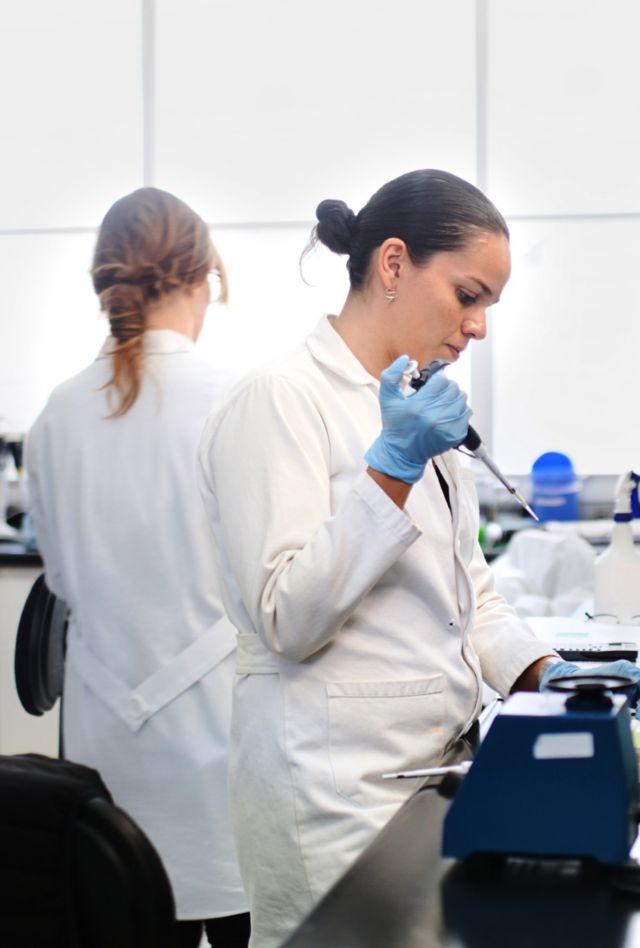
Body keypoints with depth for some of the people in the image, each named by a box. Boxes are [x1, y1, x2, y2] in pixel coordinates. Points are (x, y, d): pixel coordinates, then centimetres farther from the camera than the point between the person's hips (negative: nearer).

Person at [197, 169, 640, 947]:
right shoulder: (278, 401, -13)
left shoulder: (415, 408, 12)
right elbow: (287, 619, -18)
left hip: (437, 766, 8)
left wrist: (541, 672, 0)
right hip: (339, 787, -8)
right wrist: (392, 468, -23)